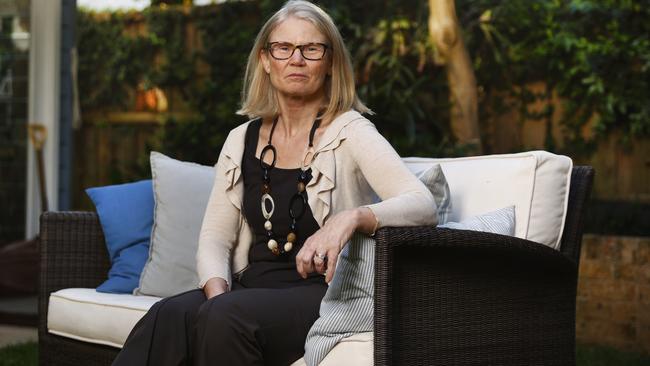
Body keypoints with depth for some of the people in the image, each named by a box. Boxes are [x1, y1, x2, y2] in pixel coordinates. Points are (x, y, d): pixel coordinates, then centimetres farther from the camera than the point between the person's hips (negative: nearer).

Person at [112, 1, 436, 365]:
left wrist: (351, 218, -35)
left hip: (325, 294, -4)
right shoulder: (242, 140, 13)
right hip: (251, 287, 4)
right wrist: (217, 290, -11)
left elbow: (423, 205, -16)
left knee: (227, 317, -34)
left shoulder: (351, 133, -3)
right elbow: (215, 237, 11)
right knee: (168, 316, -28)